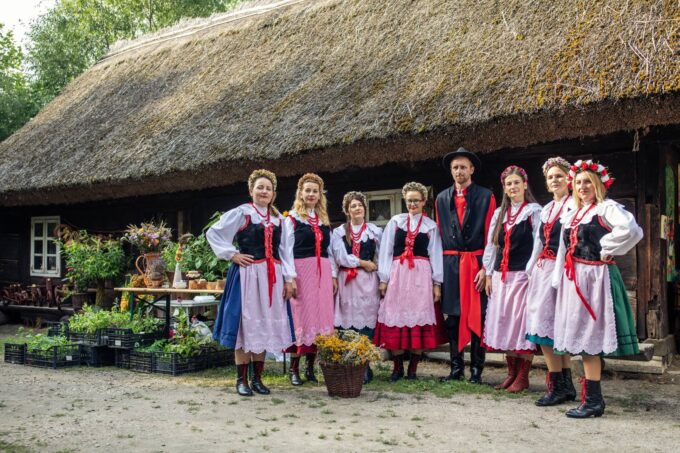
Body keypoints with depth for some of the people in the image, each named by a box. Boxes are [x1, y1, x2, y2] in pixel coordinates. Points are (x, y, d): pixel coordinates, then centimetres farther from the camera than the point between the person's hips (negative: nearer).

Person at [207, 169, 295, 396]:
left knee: (266, 326, 8)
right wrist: (232, 255, -8)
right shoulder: (240, 213, -2)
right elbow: (213, 233, -2)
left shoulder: (278, 219, 14)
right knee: (246, 324, -2)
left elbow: (284, 250, 13)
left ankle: (257, 378, 18)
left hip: (271, 277, 5)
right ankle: (242, 379, 8)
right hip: (247, 275, -5)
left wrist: (289, 278, 6)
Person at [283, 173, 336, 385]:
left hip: (323, 273, 5)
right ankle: (294, 369, 5)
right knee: (300, 317, -4)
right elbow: (287, 251, -5)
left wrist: (333, 275, 10)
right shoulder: (292, 219, 1)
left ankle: (310, 367, 12)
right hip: (301, 271, -5)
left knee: (321, 316, 4)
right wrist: (289, 278, -13)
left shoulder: (324, 220, 17)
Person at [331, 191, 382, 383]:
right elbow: (340, 257, -2)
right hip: (346, 282, 0)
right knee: (347, 323, -3)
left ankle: (364, 367, -1)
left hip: (368, 282, 0)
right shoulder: (339, 232, 12)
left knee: (366, 322, -5)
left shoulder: (375, 231, 12)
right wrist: (364, 263, -4)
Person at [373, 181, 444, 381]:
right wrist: (383, 279, 1)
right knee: (395, 319, -1)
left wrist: (437, 283, 1)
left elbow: (436, 255, 7)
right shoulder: (395, 222, 9)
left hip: (421, 276, 0)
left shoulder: (431, 226, 9)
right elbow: (385, 251, 6)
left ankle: (413, 369, 8)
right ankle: (398, 368, 9)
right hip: (397, 275, 1)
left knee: (418, 319, -1)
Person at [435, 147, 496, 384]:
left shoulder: (486, 196, 2)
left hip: (476, 264, -3)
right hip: (450, 265, 3)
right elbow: (439, 235, 11)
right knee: (452, 317, 6)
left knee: (477, 317, 1)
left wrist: (486, 268, -10)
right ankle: (456, 368, 16)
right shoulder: (442, 198, 12)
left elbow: (490, 235, -2)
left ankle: (476, 370, 9)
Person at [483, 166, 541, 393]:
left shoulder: (534, 211, 0)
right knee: (503, 322, 6)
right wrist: (488, 274, 10)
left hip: (524, 274, -5)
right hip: (501, 275, 5)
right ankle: (511, 373, 17)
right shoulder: (499, 213, 15)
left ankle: (523, 377, 5)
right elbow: (491, 244, 15)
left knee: (523, 322, -4)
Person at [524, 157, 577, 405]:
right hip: (542, 269, 8)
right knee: (556, 329, 8)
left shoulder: (573, 205, -5)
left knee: (546, 326, -9)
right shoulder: (546, 208, 19)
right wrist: (529, 271, 21)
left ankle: (557, 385, -1)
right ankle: (566, 385, 14)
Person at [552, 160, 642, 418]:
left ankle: (593, 401, -1)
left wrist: (607, 250, -13)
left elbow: (632, 230, -24)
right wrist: (559, 281, 13)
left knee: (589, 337, -7)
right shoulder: (572, 214, 18)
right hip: (573, 279, 8)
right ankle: (591, 397, 16)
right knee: (582, 337, 9)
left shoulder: (606, 208, -5)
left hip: (595, 277, -8)